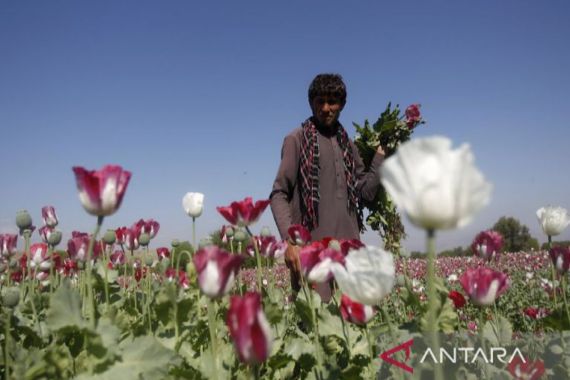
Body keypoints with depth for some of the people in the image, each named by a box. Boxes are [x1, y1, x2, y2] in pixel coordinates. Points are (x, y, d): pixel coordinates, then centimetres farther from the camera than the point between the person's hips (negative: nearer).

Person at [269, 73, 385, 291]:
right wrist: (289, 240, -17)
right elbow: (279, 195, -4)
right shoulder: (297, 140, 3)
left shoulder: (347, 145, 17)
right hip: (310, 249, -4)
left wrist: (381, 153, 7)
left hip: (349, 248, 5)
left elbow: (366, 191, 13)